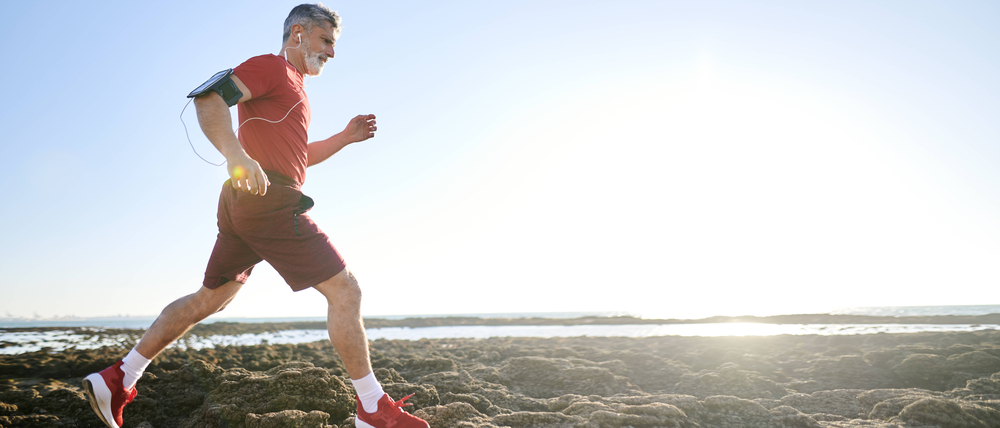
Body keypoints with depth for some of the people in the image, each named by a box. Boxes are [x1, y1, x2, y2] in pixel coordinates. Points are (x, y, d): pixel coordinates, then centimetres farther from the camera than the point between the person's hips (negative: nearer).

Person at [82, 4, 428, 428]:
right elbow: (209, 98, -18)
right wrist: (236, 154, -34)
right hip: (270, 200, -11)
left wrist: (346, 137, 21)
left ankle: (118, 378, 20)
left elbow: (301, 155, 36)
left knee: (208, 299, 16)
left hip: (243, 203, 11)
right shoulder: (270, 65, -2)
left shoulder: (291, 85, 28)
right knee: (344, 290, -8)